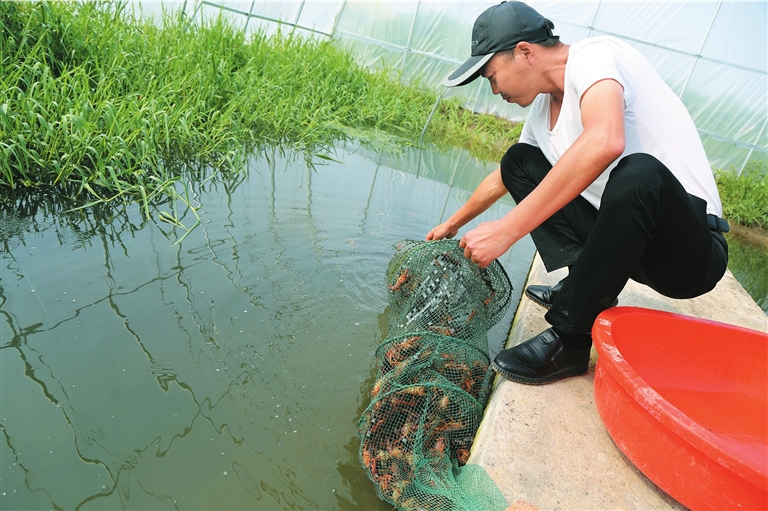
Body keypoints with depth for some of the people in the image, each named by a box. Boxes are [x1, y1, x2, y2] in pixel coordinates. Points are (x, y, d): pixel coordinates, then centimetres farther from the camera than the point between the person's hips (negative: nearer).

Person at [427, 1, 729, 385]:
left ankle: (568, 339, -21)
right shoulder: (543, 108, 9)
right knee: (520, 160, 7)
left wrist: (508, 230, -35)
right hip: (628, 237, 8)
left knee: (639, 174, -39)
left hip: (695, 253, -8)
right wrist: (453, 224, 37)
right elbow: (501, 180, 24)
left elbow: (604, 141, -37)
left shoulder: (594, 55, -15)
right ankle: (588, 285, 0)